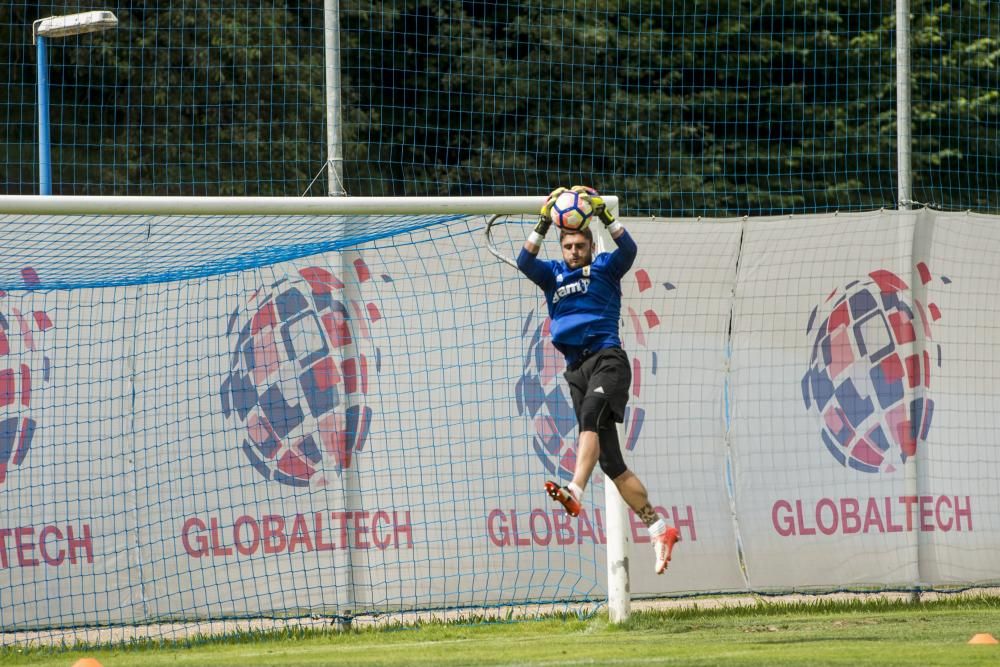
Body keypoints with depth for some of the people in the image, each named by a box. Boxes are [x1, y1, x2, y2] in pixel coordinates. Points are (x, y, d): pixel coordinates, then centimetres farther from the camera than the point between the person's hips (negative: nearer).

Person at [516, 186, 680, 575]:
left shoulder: (605, 268, 11)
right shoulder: (553, 275, 20)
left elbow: (629, 250, -8)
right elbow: (524, 262, 2)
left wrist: (605, 216, -17)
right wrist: (543, 226, -9)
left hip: (607, 357, -5)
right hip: (576, 369, 5)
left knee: (591, 416, -33)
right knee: (610, 462, 1)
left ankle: (575, 492, -54)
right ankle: (658, 529, 4)